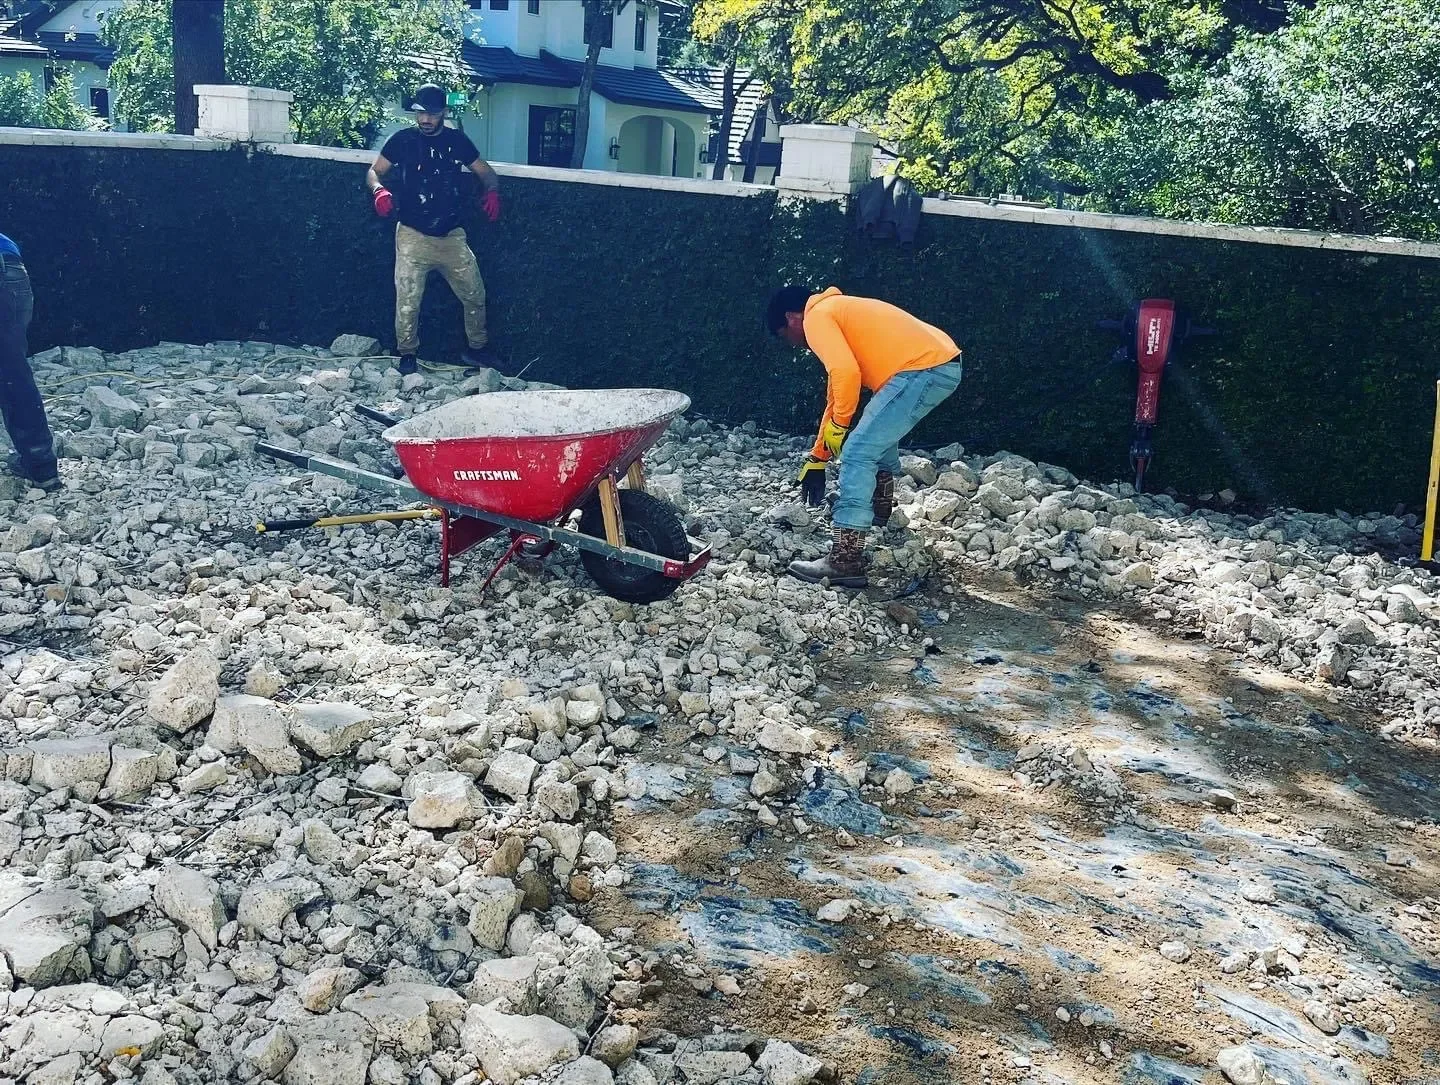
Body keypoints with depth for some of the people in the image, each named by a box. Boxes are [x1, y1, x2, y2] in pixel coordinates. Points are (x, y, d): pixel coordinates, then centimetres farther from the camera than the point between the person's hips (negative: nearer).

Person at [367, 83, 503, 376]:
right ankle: (407, 355, 13)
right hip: (413, 236, -3)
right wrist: (379, 189, -19)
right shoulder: (403, 140, -1)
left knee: (474, 295, 7)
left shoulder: (457, 141, 6)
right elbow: (374, 172, 4)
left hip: (452, 236, 3)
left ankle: (476, 349, 25)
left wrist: (492, 191, -9)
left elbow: (486, 173, 13)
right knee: (408, 302, -5)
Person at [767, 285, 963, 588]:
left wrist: (839, 424, -1)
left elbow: (846, 374, -17)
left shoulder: (817, 316, 1)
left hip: (922, 370, -10)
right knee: (881, 433, 34)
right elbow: (835, 395, 34)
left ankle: (846, 560, -15)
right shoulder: (837, 312, 30)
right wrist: (816, 460, 36)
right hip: (944, 364, 10)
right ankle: (881, 508, 47)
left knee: (858, 453, -10)